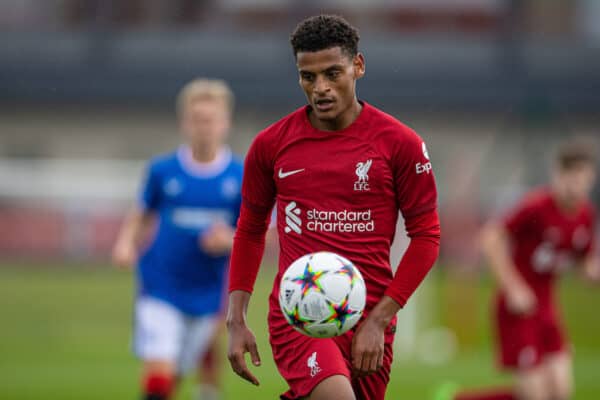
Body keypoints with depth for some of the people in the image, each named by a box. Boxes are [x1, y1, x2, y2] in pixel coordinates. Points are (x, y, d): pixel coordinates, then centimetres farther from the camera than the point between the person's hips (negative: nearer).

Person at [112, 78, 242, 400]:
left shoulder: (242, 178, -3)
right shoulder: (163, 171, -2)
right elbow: (142, 215, 13)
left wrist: (230, 241, -20)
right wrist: (126, 243, -6)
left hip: (207, 297, 2)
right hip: (160, 290, -1)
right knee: (158, 369, -18)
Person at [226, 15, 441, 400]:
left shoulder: (400, 143, -1)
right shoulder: (271, 144, 3)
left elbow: (426, 235, 3)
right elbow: (250, 229, 16)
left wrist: (379, 320, -5)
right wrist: (236, 321, 8)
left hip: (368, 321, 1)